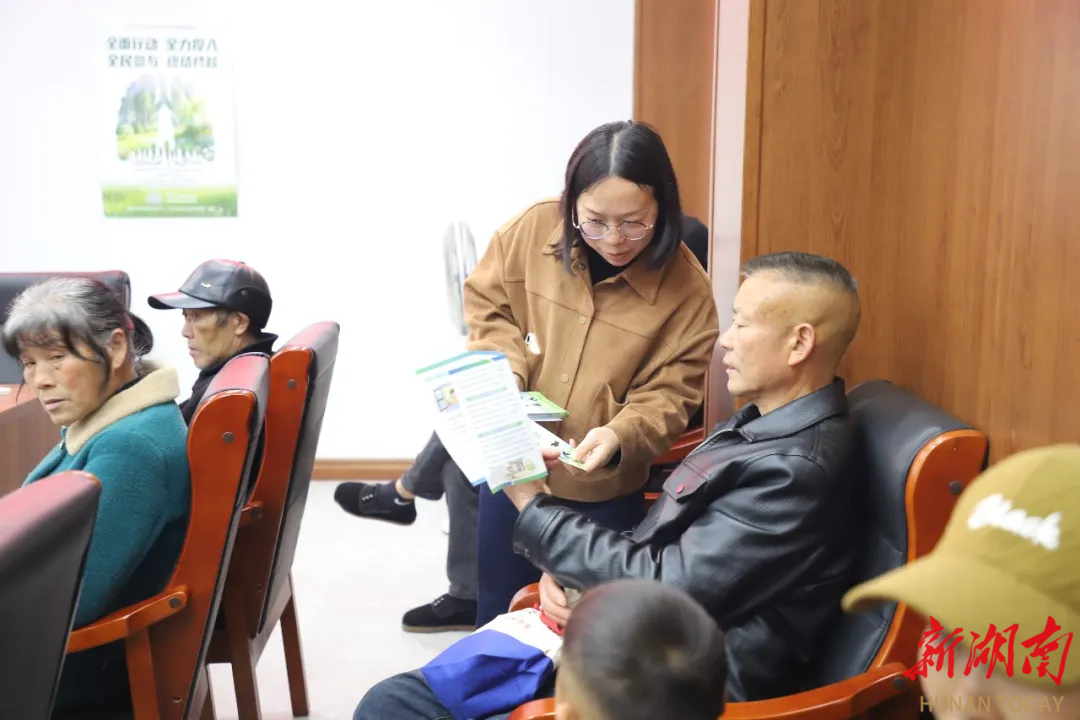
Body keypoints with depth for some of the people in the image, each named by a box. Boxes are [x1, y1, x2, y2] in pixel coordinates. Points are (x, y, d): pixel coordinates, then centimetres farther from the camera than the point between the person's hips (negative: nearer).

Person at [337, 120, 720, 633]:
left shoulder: (686, 286, -19)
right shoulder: (533, 229, -14)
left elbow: (668, 395, -13)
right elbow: (487, 307, 1)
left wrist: (620, 437, -32)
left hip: (601, 494, -1)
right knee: (498, 616, 22)